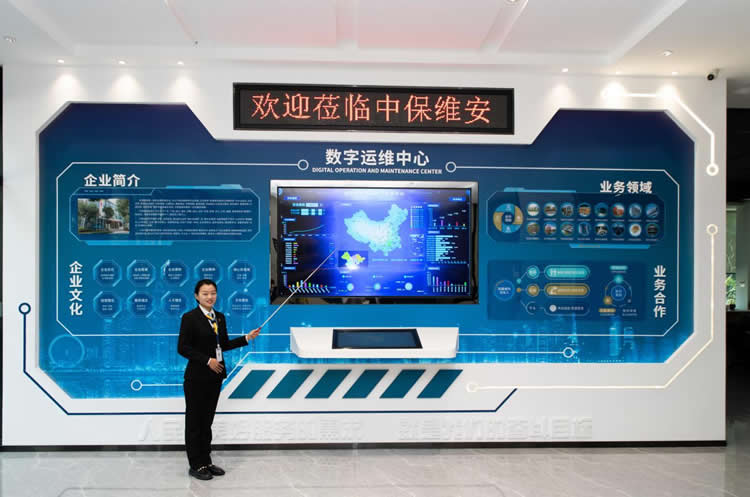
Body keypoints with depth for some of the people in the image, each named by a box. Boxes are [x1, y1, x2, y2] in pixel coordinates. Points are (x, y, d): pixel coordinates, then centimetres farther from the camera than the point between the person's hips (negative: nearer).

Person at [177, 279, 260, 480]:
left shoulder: (220, 317, 8)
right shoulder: (190, 317, -11)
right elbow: (182, 347, -14)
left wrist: (247, 338, 3)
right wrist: (207, 360, -17)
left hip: (215, 375, 6)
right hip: (197, 377, -6)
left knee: (207, 419, 15)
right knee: (195, 420, 5)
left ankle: (206, 462, 25)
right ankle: (195, 465, 16)